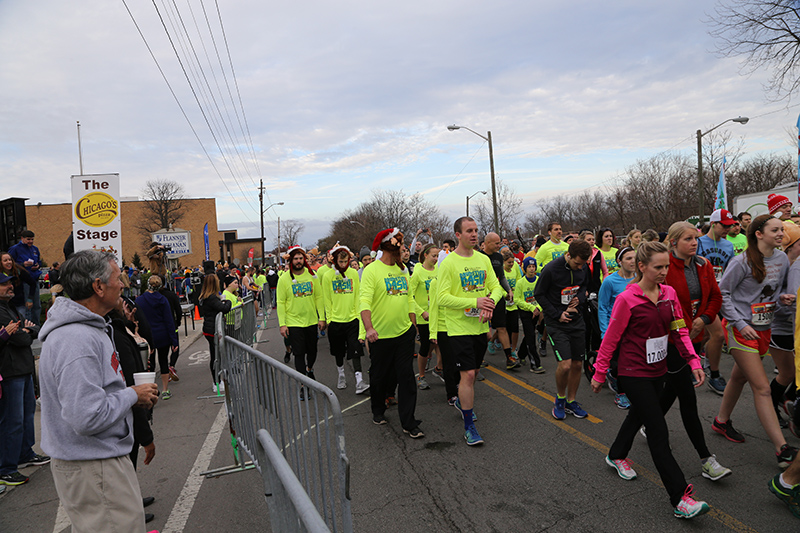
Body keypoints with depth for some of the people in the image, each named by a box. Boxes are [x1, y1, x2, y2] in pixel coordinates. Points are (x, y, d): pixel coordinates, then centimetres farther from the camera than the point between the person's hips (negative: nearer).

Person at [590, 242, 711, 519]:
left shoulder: (669, 293, 1)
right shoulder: (627, 299, -16)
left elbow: (680, 330, 7)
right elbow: (611, 338, -11)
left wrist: (693, 361, -3)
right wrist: (599, 374, -6)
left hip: (657, 370, 7)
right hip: (634, 374, -7)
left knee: (639, 414, 23)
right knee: (659, 431, -7)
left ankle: (617, 456, 47)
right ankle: (680, 499, -3)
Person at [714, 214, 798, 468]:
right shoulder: (743, 262, -16)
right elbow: (722, 294, -12)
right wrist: (740, 323, -17)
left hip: (763, 328, 7)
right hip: (741, 329, -7)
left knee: (740, 377, 19)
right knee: (762, 387, -7)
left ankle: (722, 421, 38)